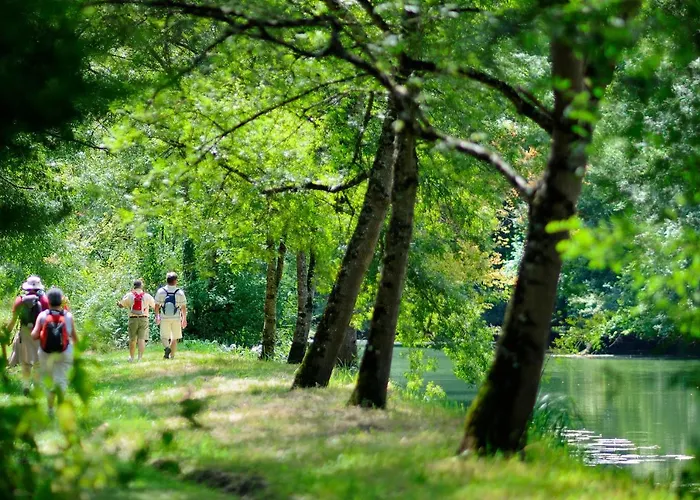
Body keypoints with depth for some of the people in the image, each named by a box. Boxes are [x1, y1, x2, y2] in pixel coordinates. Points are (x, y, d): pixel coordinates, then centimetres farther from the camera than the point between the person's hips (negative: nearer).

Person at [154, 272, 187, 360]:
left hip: (164, 318, 0)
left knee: (164, 336, 7)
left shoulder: (161, 291, -1)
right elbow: (184, 307, 2)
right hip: (176, 318, 0)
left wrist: (157, 316, 16)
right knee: (174, 338, 10)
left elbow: (157, 306, 3)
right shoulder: (180, 292, -3)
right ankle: (172, 356, 9)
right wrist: (184, 319, 13)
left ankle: (167, 347, -22)